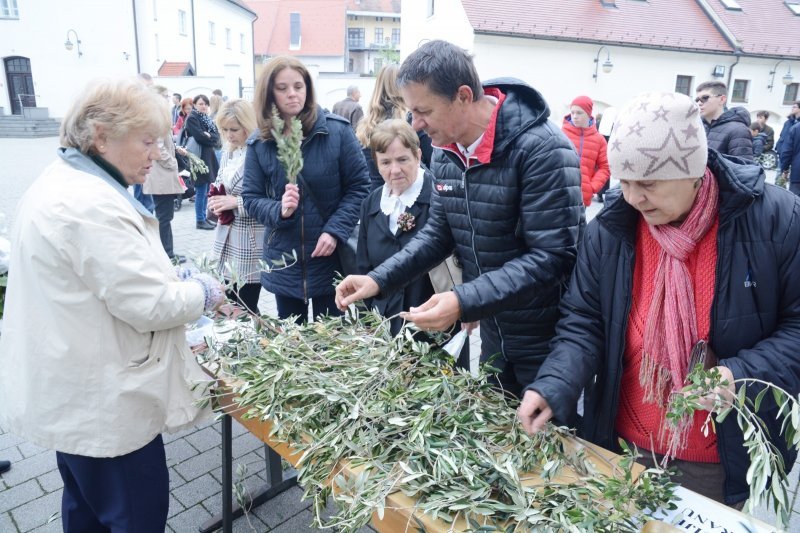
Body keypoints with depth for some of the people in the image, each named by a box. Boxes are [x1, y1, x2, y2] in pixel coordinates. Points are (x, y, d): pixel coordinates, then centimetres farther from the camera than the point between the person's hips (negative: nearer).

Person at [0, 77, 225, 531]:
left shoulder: (61, 182, 8)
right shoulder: (93, 205, -27)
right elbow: (149, 307, -25)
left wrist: (169, 273, 8)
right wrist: (202, 293, -8)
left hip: (71, 392, 10)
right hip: (103, 405, -10)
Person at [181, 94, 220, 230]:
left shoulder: (207, 119, 16)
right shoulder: (192, 118, -7)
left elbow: (217, 137, 5)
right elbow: (199, 136, -19)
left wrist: (208, 135, -12)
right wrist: (211, 138, -4)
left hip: (209, 157, 8)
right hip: (199, 158, -8)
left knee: (206, 190, 11)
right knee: (201, 191, -5)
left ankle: (203, 217, 20)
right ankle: (200, 221, 1)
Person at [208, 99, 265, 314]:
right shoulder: (227, 153, 11)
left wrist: (237, 202, -19)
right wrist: (215, 202, 3)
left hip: (250, 246, -7)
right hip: (226, 242, 7)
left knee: (245, 310, 1)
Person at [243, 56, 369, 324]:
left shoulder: (337, 130, -6)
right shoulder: (259, 143, 1)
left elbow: (359, 185, -5)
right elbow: (251, 198, 1)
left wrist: (335, 230, -16)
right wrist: (279, 210, -21)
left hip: (330, 257, -2)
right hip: (284, 261, 3)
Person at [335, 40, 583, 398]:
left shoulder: (544, 151, -23)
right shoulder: (445, 151, 0)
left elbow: (552, 257, -26)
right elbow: (440, 232, 8)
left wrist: (465, 302, -33)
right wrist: (379, 280, -4)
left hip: (548, 340, -7)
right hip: (493, 334, 7)